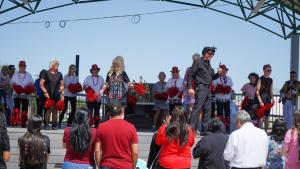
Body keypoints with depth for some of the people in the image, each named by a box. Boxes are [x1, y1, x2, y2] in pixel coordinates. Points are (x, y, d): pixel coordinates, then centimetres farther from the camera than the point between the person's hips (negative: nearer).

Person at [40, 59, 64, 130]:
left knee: (55, 110, 4)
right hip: (47, 95, -3)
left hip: (56, 95, 4)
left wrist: (62, 94, 7)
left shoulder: (59, 74, 15)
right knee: (48, 110, -9)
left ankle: (54, 125, 9)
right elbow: (41, 84, 0)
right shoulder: (46, 73, 3)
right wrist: (45, 92, -9)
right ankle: (46, 125, -3)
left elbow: (61, 85, 16)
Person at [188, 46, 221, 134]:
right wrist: (190, 87, -17)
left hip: (207, 89, 9)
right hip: (200, 88, -9)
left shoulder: (208, 65, 20)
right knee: (197, 108, -14)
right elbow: (190, 74, -9)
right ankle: (191, 128, -15)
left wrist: (218, 73, 4)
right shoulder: (198, 62, -4)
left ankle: (205, 129, 16)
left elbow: (212, 77, 24)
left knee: (207, 110, 10)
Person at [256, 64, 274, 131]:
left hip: (268, 99, 7)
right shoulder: (260, 79, -7)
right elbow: (257, 91, -12)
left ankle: (266, 131, 14)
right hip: (262, 98, -7)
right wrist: (260, 101, -19)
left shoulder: (270, 80, 13)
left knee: (267, 116, 8)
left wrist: (272, 99, 4)